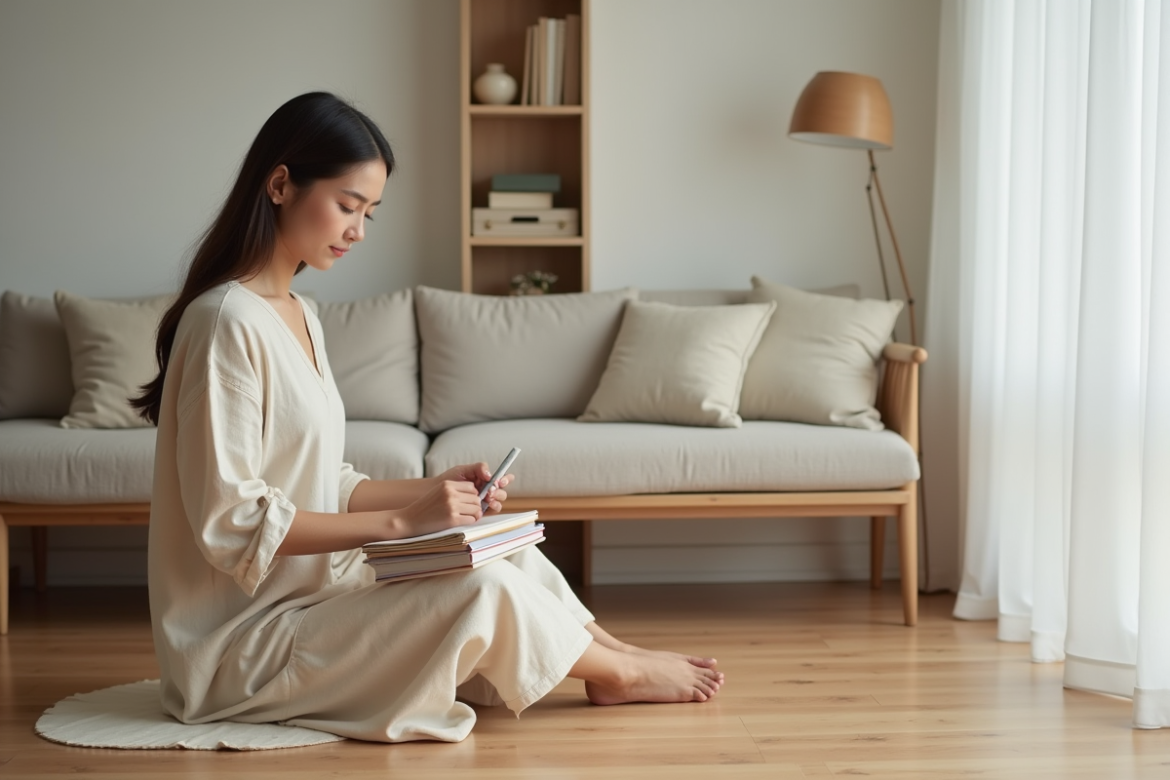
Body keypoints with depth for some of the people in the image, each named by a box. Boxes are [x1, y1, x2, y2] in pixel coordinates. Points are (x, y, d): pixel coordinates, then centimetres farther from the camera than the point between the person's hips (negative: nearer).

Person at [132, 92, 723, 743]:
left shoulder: (297, 317, 11)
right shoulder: (228, 321, -18)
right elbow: (230, 523, -22)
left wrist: (432, 489, -3)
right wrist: (401, 520, -22)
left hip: (307, 598, 9)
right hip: (238, 641, -9)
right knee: (481, 587, -18)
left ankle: (613, 652, 17)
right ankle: (619, 672, 6)